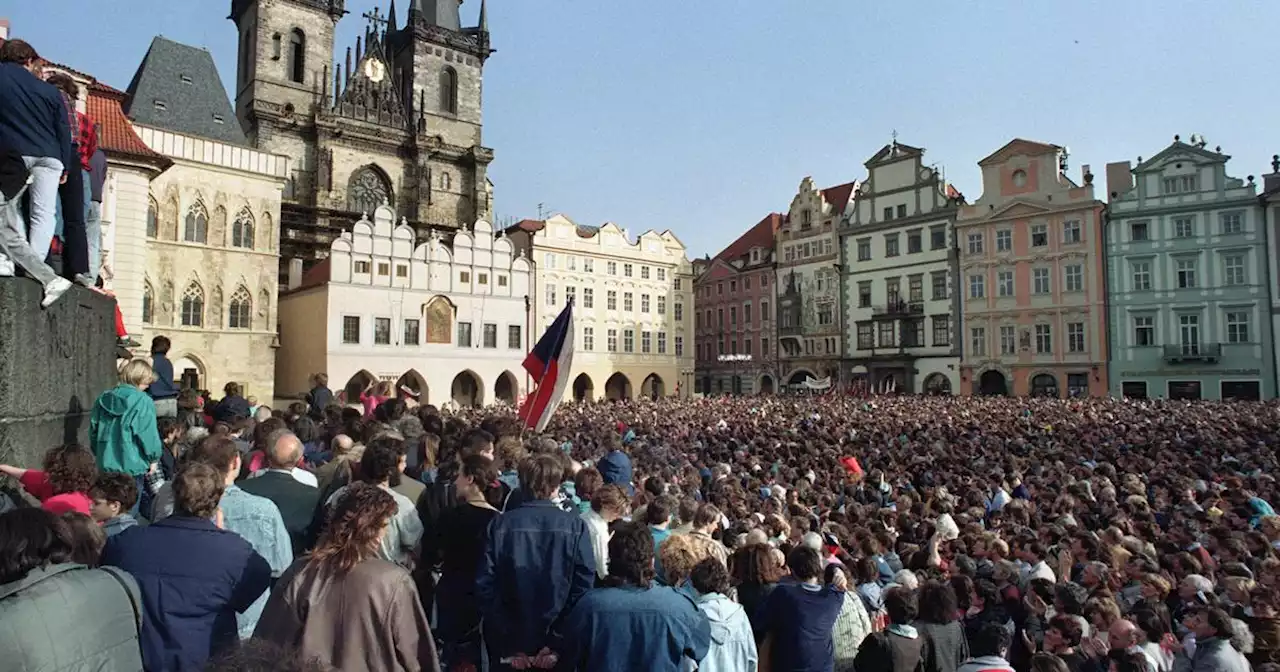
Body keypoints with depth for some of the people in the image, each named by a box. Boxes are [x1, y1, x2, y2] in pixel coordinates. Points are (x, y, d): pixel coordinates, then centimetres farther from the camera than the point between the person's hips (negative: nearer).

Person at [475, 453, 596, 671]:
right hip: (558, 642, 0)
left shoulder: (500, 525, -9)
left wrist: (507, 640, -7)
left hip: (507, 642, 1)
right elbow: (584, 582, -16)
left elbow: (485, 584, -11)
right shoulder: (575, 527, -11)